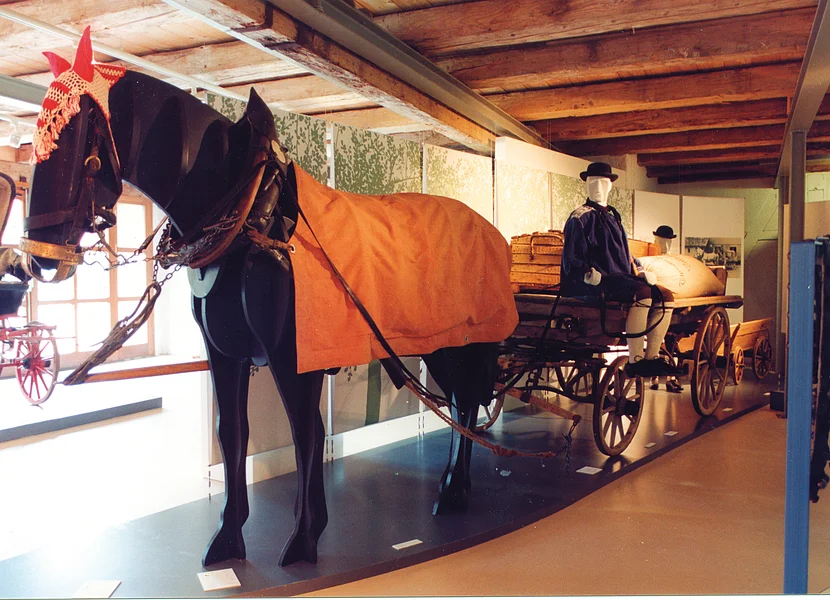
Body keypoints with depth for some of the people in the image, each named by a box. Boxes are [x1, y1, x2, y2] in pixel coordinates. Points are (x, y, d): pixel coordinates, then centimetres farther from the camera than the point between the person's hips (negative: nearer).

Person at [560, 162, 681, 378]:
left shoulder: (613, 216, 25)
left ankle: (652, 356, -9)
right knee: (642, 294, -31)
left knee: (666, 296, -10)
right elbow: (570, 259, -6)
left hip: (620, 277, 8)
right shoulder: (579, 218, 1)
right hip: (597, 282, -8)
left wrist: (637, 272, 12)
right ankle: (635, 361, -27)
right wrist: (589, 274, -23)